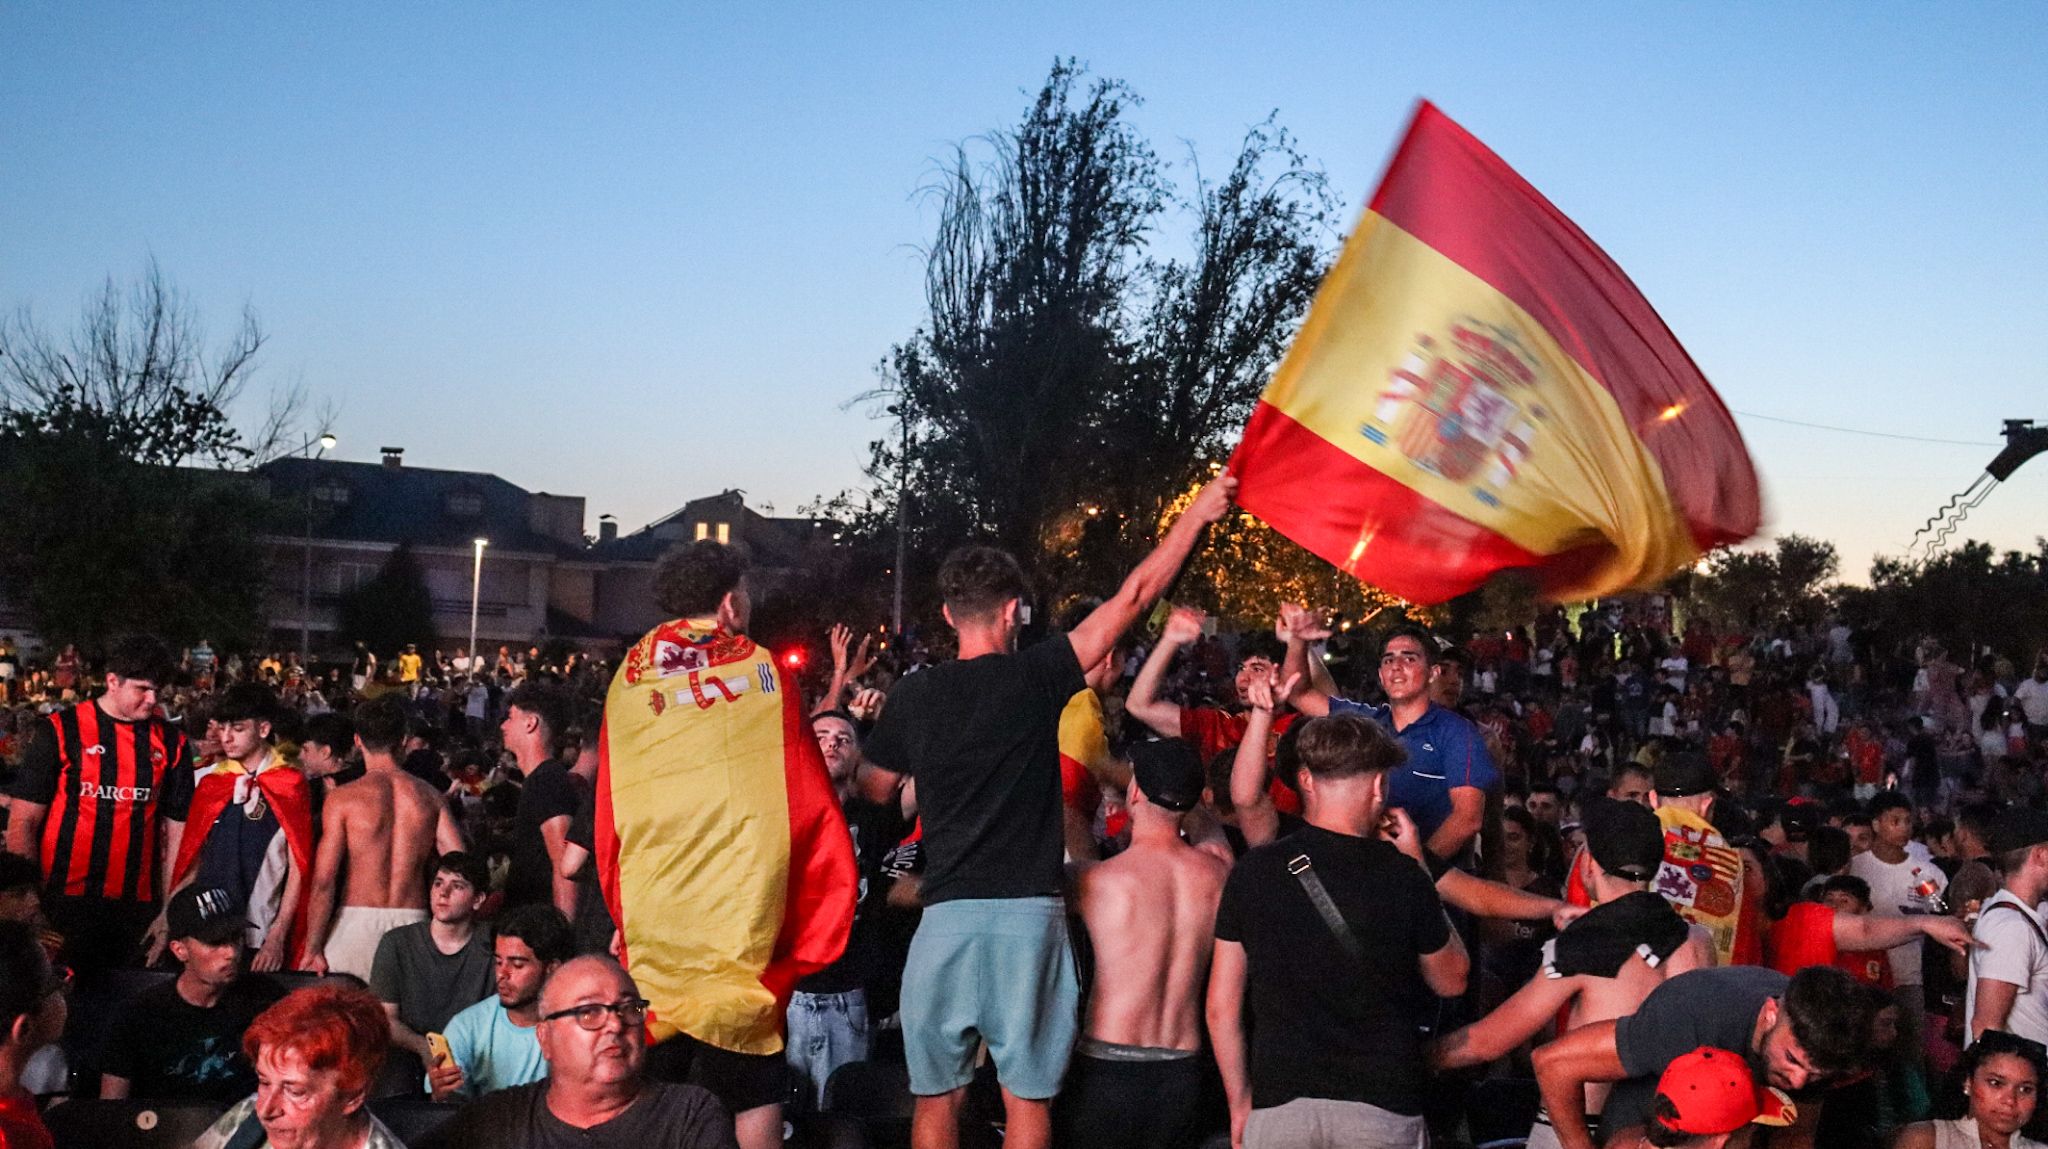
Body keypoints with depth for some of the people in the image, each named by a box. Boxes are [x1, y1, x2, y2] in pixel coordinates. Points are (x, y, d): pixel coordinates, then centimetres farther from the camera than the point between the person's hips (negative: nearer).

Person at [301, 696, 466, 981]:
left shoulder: (343, 798, -3)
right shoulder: (430, 797, 5)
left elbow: (323, 880, -6)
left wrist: (313, 949, -2)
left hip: (357, 919, -3)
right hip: (412, 923, 3)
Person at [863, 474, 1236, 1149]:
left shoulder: (914, 696, 5)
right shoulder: (1034, 676, -3)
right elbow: (1134, 596, 1)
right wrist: (1197, 514, 9)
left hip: (946, 915, 2)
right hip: (1027, 911, -2)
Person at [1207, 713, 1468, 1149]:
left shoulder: (1254, 871, -1)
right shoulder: (1402, 877, -6)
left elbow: (1221, 1007, 3)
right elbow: (1452, 981, 12)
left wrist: (1240, 1102, 15)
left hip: (1279, 1104, 1)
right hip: (1381, 1108, -1)